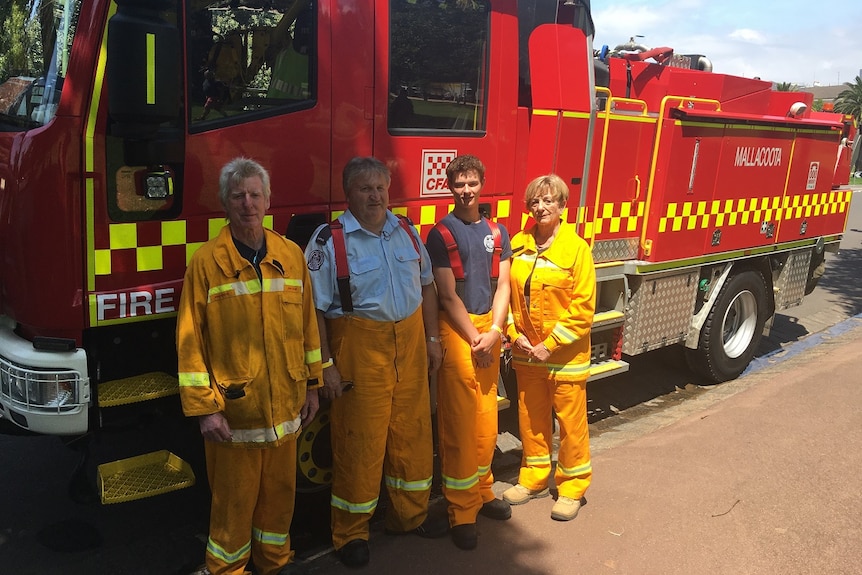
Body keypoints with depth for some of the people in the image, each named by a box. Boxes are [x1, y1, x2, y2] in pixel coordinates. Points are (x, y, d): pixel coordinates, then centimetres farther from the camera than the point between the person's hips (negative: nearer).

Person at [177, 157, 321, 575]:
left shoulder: (291, 255, 4)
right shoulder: (206, 261, -8)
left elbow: (307, 325, 9)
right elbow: (191, 341, -9)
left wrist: (311, 384, 10)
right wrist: (203, 408, -11)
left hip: (285, 404, 4)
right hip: (234, 406, -4)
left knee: (280, 489, 18)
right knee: (234, 498, 10)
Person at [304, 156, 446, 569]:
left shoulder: (407, 232, 8)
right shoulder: (329, 240, -9)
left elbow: (426, 286, 15)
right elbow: (315, 307, -12)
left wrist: (431, 338, 12)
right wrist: (326, 365, -14)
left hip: (410, 345, 5)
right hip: (359, 349, -5)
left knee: (413, 431, 15)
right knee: (359, 441, 4)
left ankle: (409, 514, 36)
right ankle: (351, 533, 23)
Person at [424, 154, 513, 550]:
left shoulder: (497, 232, 10)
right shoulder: (441, 234, -4)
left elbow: (502, 285, 5)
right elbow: (448, 295, -8)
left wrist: (494, 332, -8)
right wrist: (473, 338, -11)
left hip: (489, 330, 5)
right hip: (457, 329, -5)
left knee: (487, 419, 10)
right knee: (459, 423, -2)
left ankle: (482, 491, 27)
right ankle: (461, 511, 7)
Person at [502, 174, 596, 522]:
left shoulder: (576, 249, -11)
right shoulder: (517, 245, 3)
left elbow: (583, 307, -13)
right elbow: (508, 294, 8)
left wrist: (550, 344, -15)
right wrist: (516, 335, -4)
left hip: (566, 355, -4)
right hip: (527, 352, 5)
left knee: (571, 422, 7)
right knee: (531, 418, 16)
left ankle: (572, 488, 25)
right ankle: (534, 479, 34)